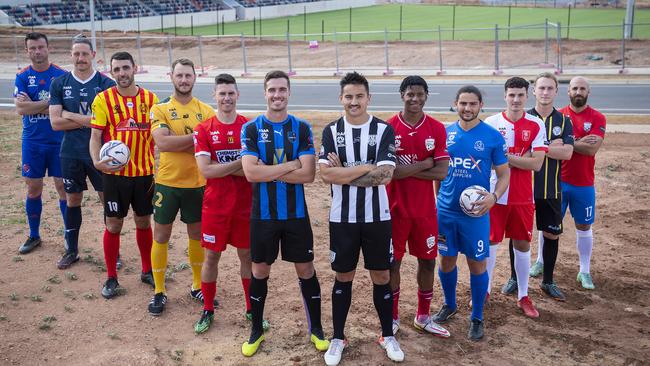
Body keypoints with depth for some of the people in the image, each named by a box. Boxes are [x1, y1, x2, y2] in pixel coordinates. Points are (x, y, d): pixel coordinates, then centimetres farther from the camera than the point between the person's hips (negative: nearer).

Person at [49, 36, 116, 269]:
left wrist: (71, 116, -11)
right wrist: (90, 120, -12)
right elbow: (55, 122, -6)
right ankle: (71, 250, 27)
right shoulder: (59, 84, 2)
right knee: (73, 200, 12)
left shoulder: (106, 83, -4)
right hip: (71, 153, 2)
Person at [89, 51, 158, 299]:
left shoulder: (150, 99, 1)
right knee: (113, 225, 6)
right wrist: (97, 161, -23)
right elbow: (95, 136, -5)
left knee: (144, 222, 14)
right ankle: (111, 278, 19)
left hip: (145, 172, 2)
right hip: (115, 173, -2)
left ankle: (147, 270, 30)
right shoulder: (103, 99, -5)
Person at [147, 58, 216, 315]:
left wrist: (176, 143, -17)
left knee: (197, 234, 14)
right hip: (168, 182, -2)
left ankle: (198, 286, 30)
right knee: (161, 236, 6)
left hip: (197, 183, 2)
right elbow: (162, 142, -20)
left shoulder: (206, 111, 1)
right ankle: (159, 291, 19)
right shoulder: (160, 109, -4)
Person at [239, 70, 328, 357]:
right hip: (263, 214, 0)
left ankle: (316, 329, 26)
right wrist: (290, 165, -15)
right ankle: (256, 331, 29)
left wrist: (267, 171, -16)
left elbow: (308, 174, -13)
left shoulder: (302, 128, -2)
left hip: (296, 214, 1)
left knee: (306, 270, 9)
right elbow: (250, 173, -17)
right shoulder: (251, 129, -4)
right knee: (260, 271, 12)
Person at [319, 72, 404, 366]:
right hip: (342, 218, 0)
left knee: (381, 276, 10)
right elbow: (326, 173, -15)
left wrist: (343, 172, -15)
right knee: (343, 277, 11)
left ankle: (388, 336, 27)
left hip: (377, 218, 0)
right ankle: (338, 338, 25)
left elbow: (385, 175, -16)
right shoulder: (331, 131, -2)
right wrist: (366, 168, -17)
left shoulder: (384, 130, -4)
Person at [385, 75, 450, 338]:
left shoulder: (437, 129, -2)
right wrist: (425, 163, -14)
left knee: (427, 261, 12)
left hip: (425, 209, 2)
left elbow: (441, 172, -9)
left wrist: (406, 170, -14)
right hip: (395, 208, -2)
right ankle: (392, 318, 23)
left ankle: (423, 317, 30)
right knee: (392, 263, 7)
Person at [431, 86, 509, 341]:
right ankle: (449, 305, 36)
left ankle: (477, 318, 21)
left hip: (476, 211, -2)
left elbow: (504, 174, -2)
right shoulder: (445, 133, 2)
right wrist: (437, 197, 8)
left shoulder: (493, 136, -6)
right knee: (446, 260, 13)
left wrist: (494, 196, -19)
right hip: (445, 209, 3)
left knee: (477, 264, 5)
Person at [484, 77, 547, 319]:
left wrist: (506, 157, -15)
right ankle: (483, 290, 25)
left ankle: (523, 296, 23)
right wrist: (520, 158, -11)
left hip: (523, 197, 1)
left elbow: (536, 164, -10)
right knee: (490, 243, 8)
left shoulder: (536, 126, -2)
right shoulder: (491, 123, -3)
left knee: (522, 245, 9)